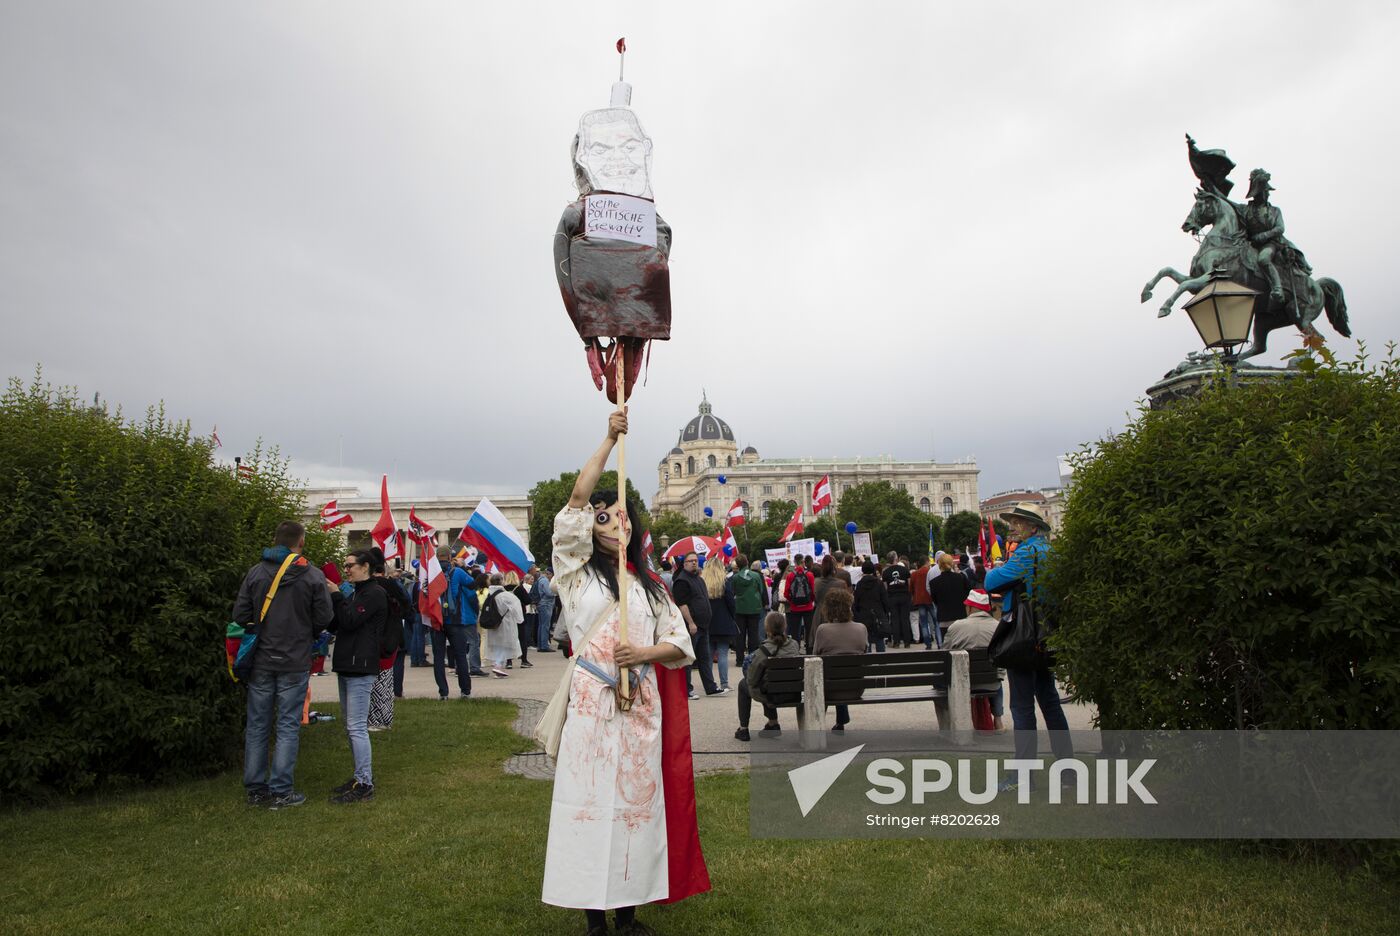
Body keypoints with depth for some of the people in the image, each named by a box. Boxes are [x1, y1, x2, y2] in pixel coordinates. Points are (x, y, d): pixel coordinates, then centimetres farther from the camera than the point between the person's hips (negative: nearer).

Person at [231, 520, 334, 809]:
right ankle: (280, 792, 8)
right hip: (295, 663, -3)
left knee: (257, 726, 13)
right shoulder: (313, 575, -9)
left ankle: (254, 789, 21)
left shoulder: (255, 573, -1)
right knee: (287, 728, 5)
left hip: (260, 662, 3)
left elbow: (240, 615, 0)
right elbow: (324, 618, -6)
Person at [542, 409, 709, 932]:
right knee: (590, 800, -2)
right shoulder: (577, 572, 5)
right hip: (591, 705, -3)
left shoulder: (649, 585, 15)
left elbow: (681, 642, 12)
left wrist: (644, 653, -9)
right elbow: (576, 500, -7)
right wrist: (609, 441, -7)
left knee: (637, 801, 5)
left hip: (642, 707, 3)